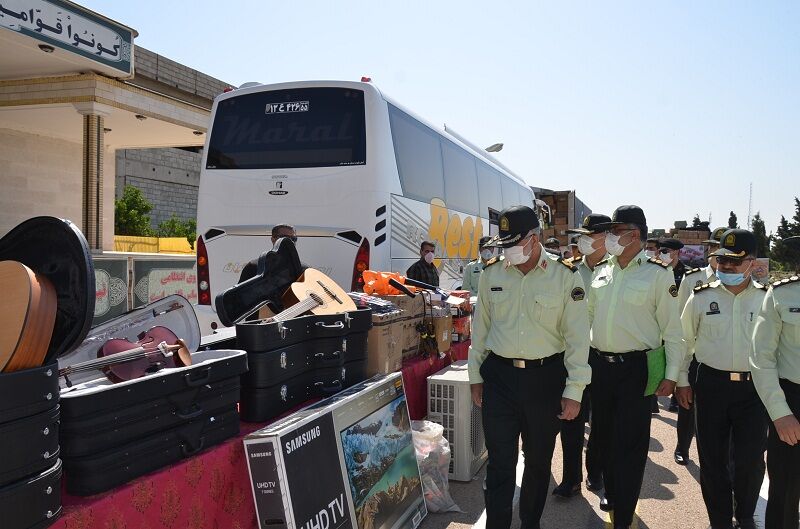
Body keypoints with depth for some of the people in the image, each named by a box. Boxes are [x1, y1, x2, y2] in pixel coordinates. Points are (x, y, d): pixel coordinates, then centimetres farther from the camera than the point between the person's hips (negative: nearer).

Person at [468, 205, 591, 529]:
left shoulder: (565, 276, -7)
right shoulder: (492, 273, 1)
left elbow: (577, 336, -5)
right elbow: (480, 328, 9)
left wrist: (573, 391, -7)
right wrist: (475, 375, 11)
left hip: (546, 377, -1)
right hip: (499, 376, 1)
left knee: (539, 459, 15)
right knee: (500, 461, 3)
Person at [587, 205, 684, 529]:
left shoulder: (658, 274, -8)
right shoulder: (601, 272, 8)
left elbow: (672, 328, -7)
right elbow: (588, 316, 14)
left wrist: (671, 375, -8)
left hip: (636, 368, -5)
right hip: (599, 364, 6)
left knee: (630, 443, 0)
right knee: (604, 436, 17)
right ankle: (612, 493, 39)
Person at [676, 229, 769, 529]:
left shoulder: (767, 299, -1)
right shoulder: (701, 297, -1)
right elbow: (684, 340, 6)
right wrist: (682, 380, 6)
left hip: (754, 387, 0)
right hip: (711, 385, 0)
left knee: (751, 459, 4)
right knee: (712, 458, 7)